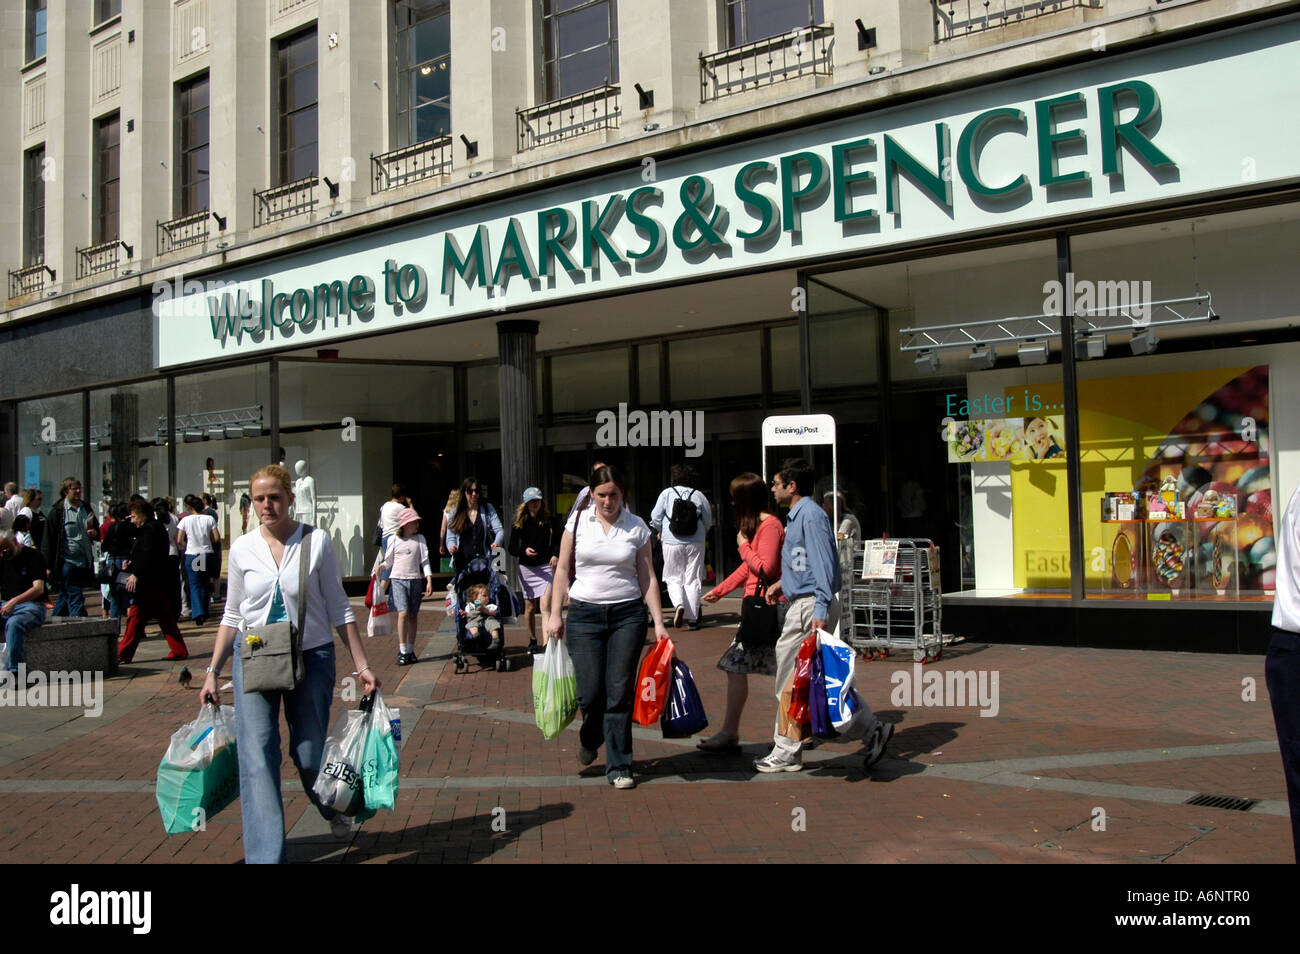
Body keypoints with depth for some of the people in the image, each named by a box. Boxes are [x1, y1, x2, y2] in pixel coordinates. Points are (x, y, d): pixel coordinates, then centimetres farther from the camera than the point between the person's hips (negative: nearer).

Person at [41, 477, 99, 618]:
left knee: (65, 597, 16)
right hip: (67, 562, -6)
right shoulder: (57, 511, -6)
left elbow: (97, 529, 27)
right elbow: (48, 539, -6)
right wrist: (49, 566, -9)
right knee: (75, 598, -7)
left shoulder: (86, 508, 13)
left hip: (84, 562, 6)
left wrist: (95, 532, 1)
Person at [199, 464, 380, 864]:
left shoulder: (317, 543, -5)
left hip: (311, 656, -1)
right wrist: (213, 671, 7)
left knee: (310, 754, 6)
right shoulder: (242, 549, 2)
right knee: (256, 759, -7)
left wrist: (362, 665, -3)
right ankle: (265, 855, -1)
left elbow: (338, 609, 0)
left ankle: (333, 808, 40)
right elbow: (232, 616, 10)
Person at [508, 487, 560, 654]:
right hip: (527, 568, 2)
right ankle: (532, 640, 28)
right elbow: (511, 548, 2)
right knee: (530, 607, 11)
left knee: (545, 605, -15)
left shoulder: (549, 520, 1)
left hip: (546, 567, -2)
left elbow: (559, 540, 11)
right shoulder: (519, 523, 2)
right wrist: (524, 551, -19)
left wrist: (556, 555, -8)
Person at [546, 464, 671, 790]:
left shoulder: (637, 527, 2)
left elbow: (647, 578, 4)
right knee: (590, 692, -3)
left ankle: (619, 767, 12)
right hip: (585, 613, 0)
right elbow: (562, 570, 6)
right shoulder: (577, 521, 2)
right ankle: (589, 739, 31)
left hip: (628, 615, 0)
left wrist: (658, 622, -1)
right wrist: (555, 614, 1)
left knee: (620, 692, -1)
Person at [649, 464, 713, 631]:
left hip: (672, 543, -1)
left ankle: (679, 604, -17)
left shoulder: (667, 493, -2)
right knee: (693, 580, 6)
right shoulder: (699, 496, 1)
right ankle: (692, 618, 6)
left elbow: (655, 518, 0)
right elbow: (708, 521, 6)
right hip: (695, 543, 1)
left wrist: (660, 532, 20)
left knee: (673, 578, 9)